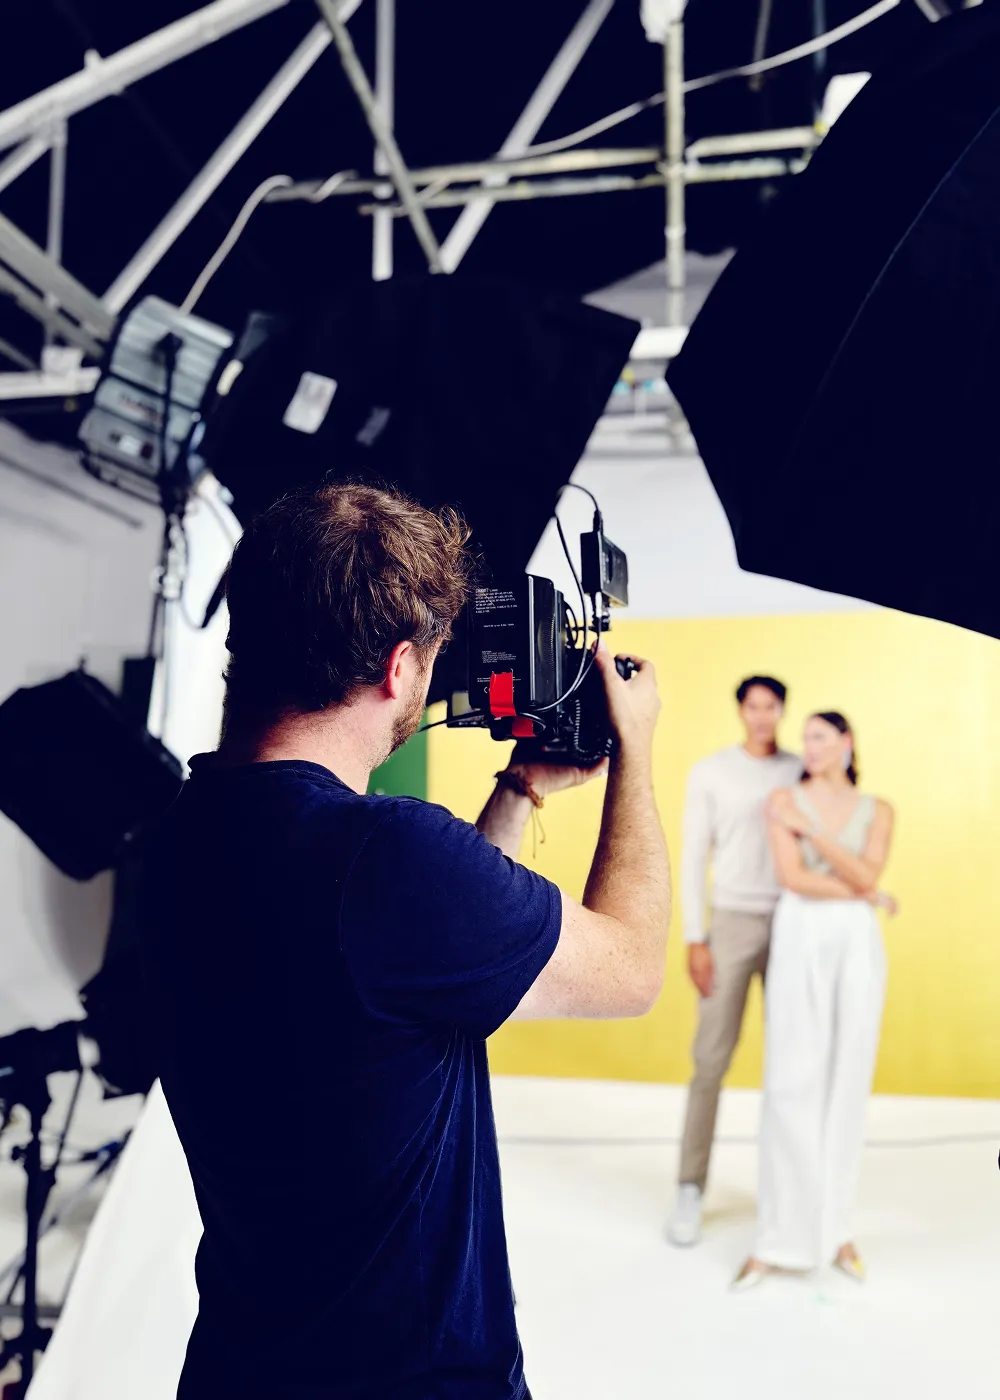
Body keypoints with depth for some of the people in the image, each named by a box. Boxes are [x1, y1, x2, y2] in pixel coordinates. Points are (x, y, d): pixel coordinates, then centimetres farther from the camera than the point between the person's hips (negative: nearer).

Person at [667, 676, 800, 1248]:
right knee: (711, 1059, -2)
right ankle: (691, 1190, 7)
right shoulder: (710, 772, 1)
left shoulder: (802, 773, 6)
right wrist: (695, 939, -6)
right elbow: (694, 857, 0)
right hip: (733, 922, -2)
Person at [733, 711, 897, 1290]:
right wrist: (868, 896, -4)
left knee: (847, 1084, 5)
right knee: (791, 1085, -3)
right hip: (800, 942, -1)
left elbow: (866, 875, -8)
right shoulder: (786, 800, 3)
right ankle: (783, 1238, 5)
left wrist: (811, 830, -13)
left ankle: (833, 1227, 19)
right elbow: (794, 878, -8)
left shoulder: (877, 810, 8)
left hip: (858, 946, 2)